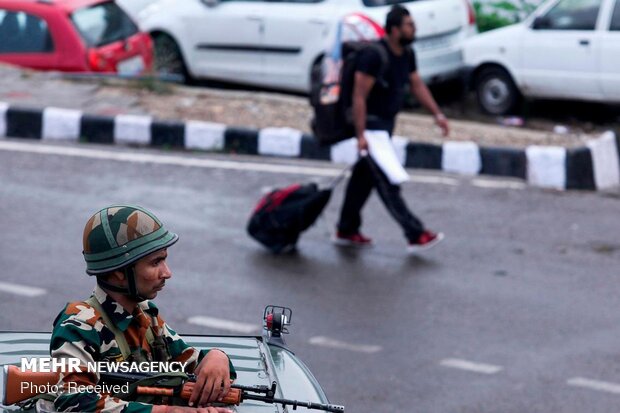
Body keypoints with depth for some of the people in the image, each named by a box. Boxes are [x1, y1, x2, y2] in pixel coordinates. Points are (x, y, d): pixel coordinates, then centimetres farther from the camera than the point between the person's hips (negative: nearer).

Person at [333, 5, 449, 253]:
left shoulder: (407, 54, 4)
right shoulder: (374, 55, -23)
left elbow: (417, 85, 11)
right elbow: (359, 96, -23)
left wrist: (437, 115, 2)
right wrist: (361, 135, -26)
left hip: (387, 121, 10)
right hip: (371, 123, -10)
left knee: (365, 176, 16)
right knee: (386, 182, -8)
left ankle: (346, 231, 27)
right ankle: (416, 235, -11)